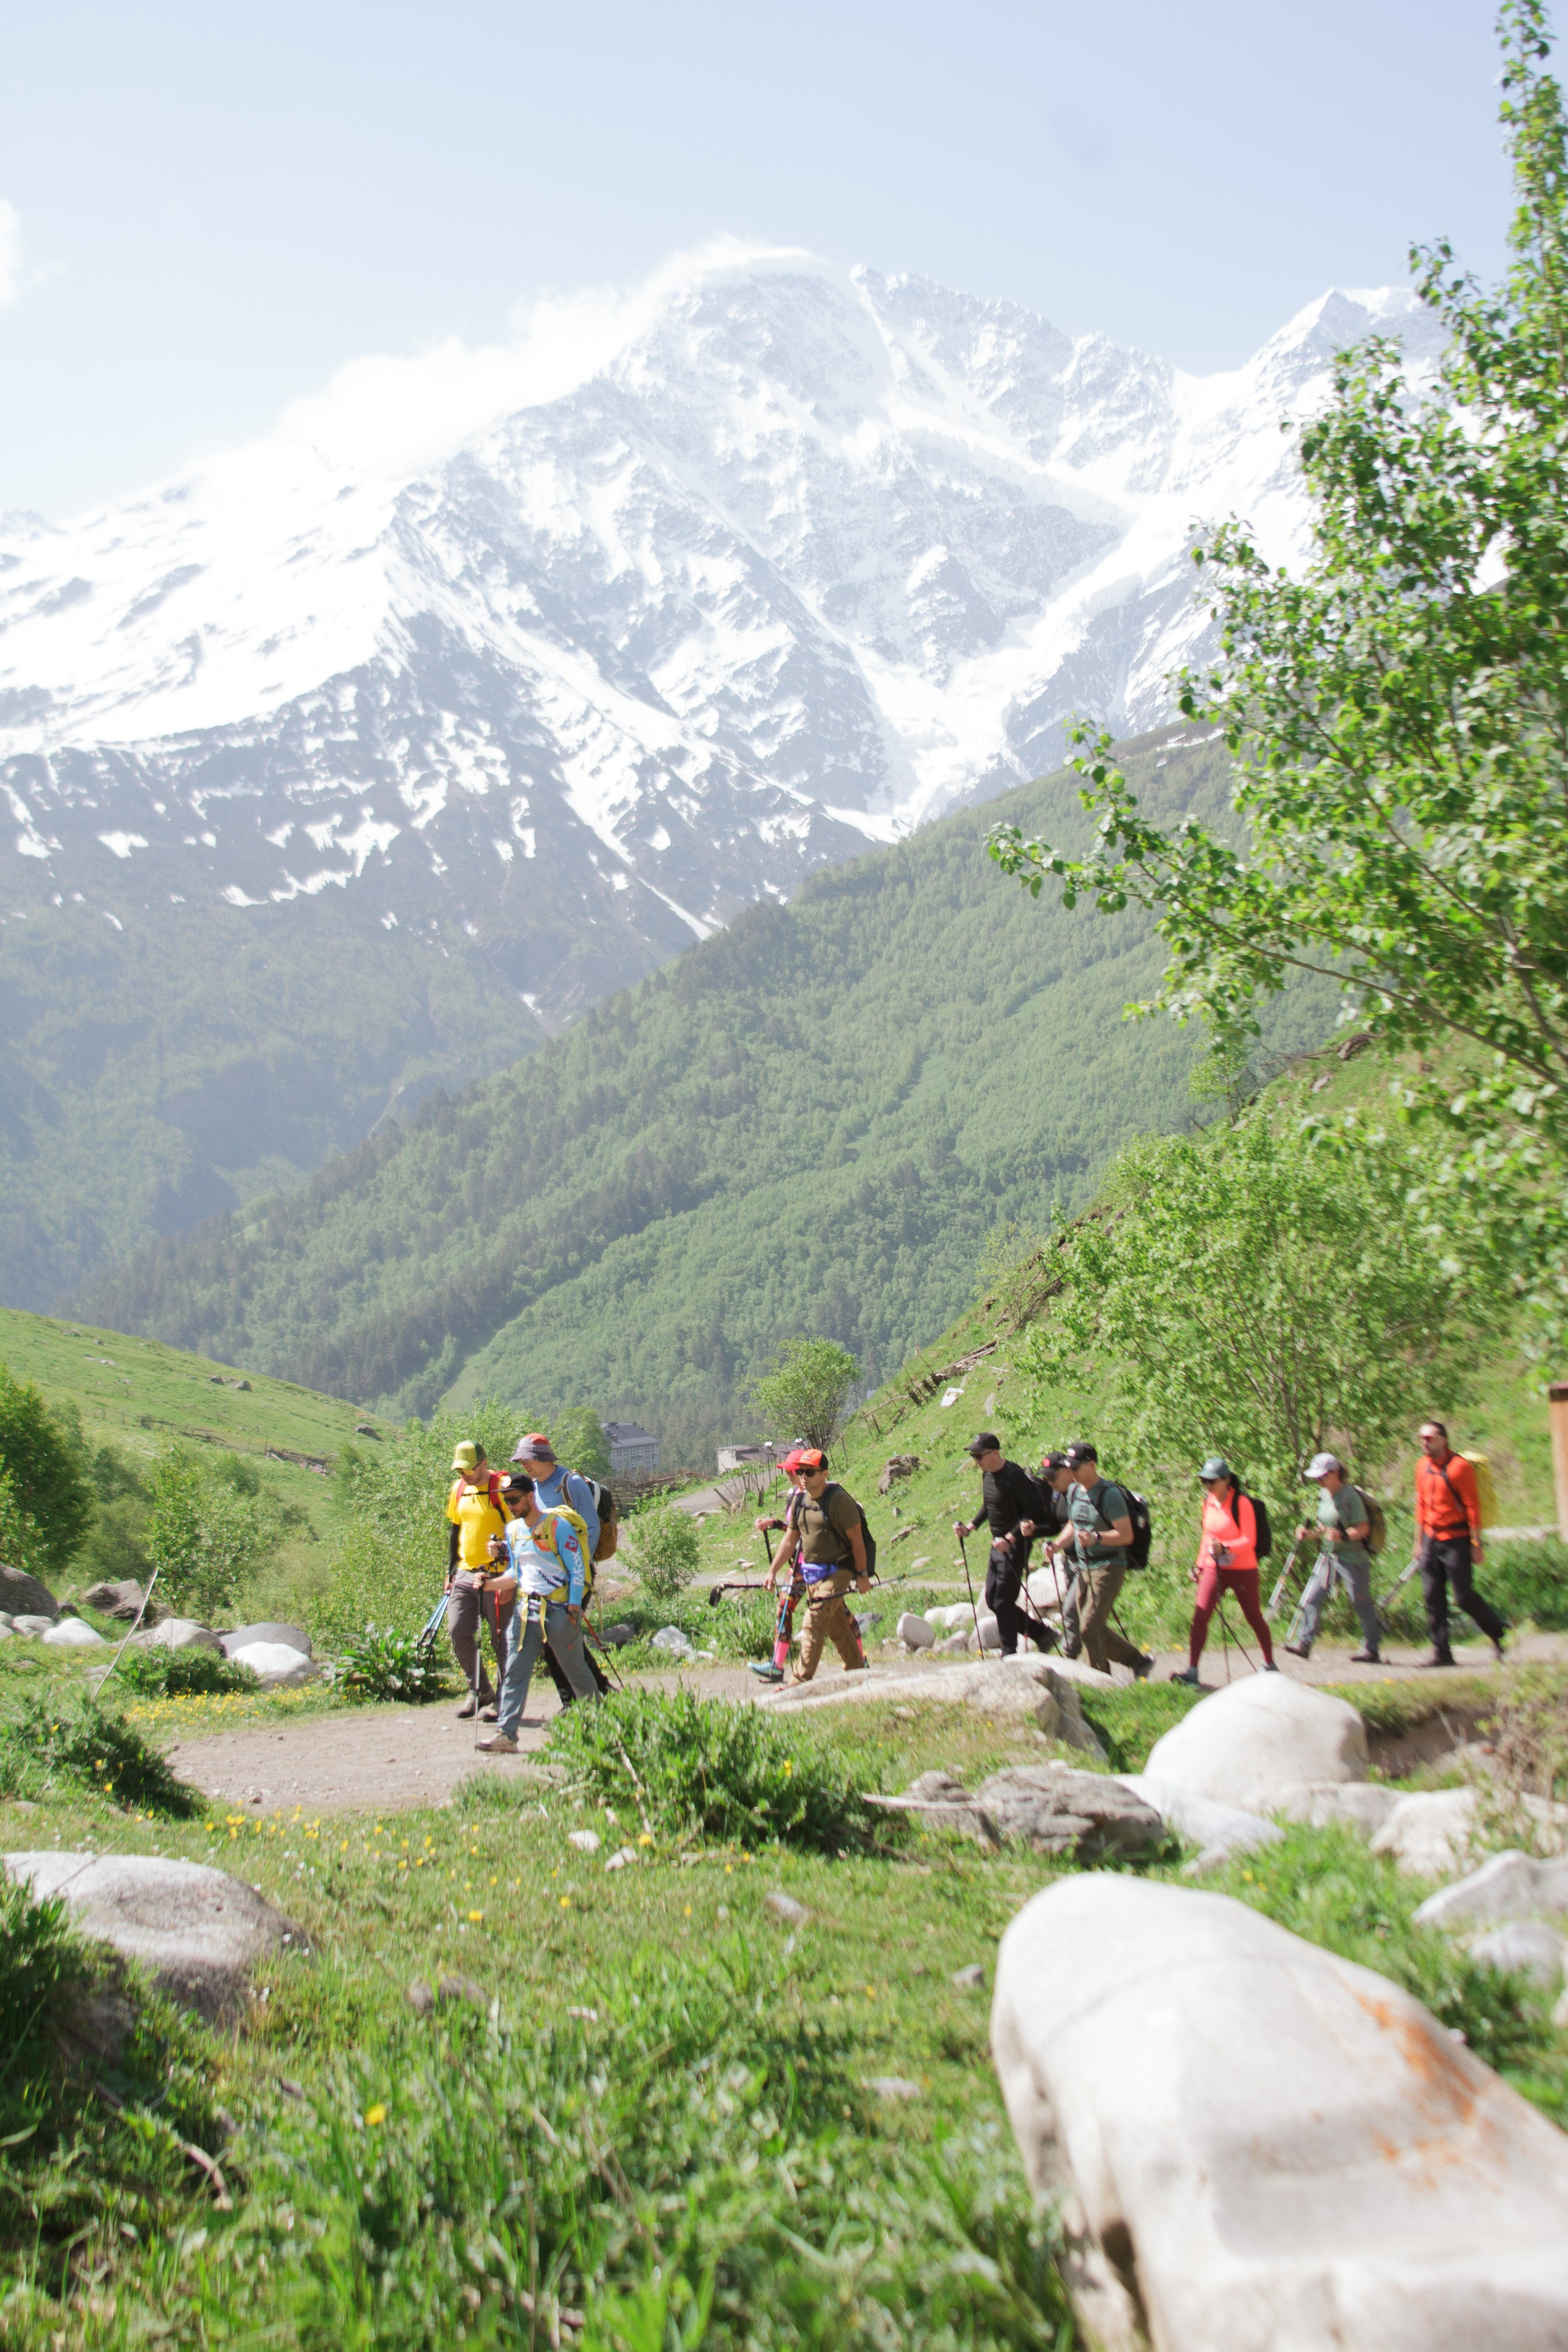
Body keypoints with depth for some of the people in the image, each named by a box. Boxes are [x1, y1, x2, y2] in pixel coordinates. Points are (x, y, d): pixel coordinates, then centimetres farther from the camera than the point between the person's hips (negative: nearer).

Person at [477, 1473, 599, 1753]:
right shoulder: (513, 1530, 12)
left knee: (576, 1671, 8)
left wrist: (574, 1609, -13)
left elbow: (577, 1568, -8)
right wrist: (492, 1584, -2)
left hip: (558, 1609, -5)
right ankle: (506, 1734, -10)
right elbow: (515, 1574, 16)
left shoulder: (558, 1525, -8)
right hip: (526, 1609, 5)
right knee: (515, 1671, -6)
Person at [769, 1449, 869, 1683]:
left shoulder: (839, 1500, -15)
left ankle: (801, 1682, -11)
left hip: (835, 1573, -7)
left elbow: (856, 1539, -11)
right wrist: (773, 1572, 10)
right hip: (810, 1574, 7)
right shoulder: (801, 1501, 6)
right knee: (837, 1627, 15)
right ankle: (857, 1671, 29)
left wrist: (862, 1575, -9)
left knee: (814, 1625, -13)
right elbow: (790, 1540, 13)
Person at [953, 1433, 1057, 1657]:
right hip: (998, 1544, 10)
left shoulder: (1014, 1476, -20)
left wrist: (1010, 1538, -29)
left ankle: (1009, 1654, 7)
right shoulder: (987, 1475, 7)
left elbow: (1032, 1512, -22)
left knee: (1003, 1602, -6)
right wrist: (970, 1527, 8)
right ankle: (1042, 1634, 23)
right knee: (992, 1600, 12)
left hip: (1015, 1545, -10)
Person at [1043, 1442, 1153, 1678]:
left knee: (1090, 1627, -13)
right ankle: (1137, 1660, 26)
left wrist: (1097, 1537, -31)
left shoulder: (1110, 1495, -15)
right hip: (1084, 1567, 8)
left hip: (1108, 1568, -8)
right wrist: (1059, 1544, 5)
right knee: (1095, 1627, 10)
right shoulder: (1073, 1491, 9)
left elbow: (1126, 1535, -17)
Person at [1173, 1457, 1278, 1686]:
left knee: (1254, 1618, 11)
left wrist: (1225, 1548, -32)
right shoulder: (1208, 1502, 5)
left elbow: (1249, 1541, -17)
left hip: (1242, 1570, -5)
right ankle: (1192, 1671, -10)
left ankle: (1270, 1665, 32)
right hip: (1214, 1568, 5)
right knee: (1200, 1617, -10)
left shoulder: (1242, 1503, -14)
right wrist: (1200, 1564, 16)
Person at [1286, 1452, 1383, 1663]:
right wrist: (1308, 1533, 3)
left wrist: (1344, 1536, -31)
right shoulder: (1324, 1495, 9)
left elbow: (1364, 1528, -17)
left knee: (1362, 1604, 4)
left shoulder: (1350, 1496, -14)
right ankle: (1305, 1643, 2)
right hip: (1329, 1557, 8)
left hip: (1352, 1559, -7)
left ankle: (1371, 1649, 16)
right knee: (1310, 1599, -1)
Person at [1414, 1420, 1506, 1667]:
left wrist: (1476, 1544, -15)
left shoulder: (1460, 1467, -13)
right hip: (1431, 1541, 6)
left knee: (1464, 1596, -3)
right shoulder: (1422, 1466, 8)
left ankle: (1499, 1631, 22)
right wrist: (1419, 1542, 15)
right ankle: (1441, 1653, 8)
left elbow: (1473, 1506, -13)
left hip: (1456, 1540, -6)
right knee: (1432, 1597, 2)